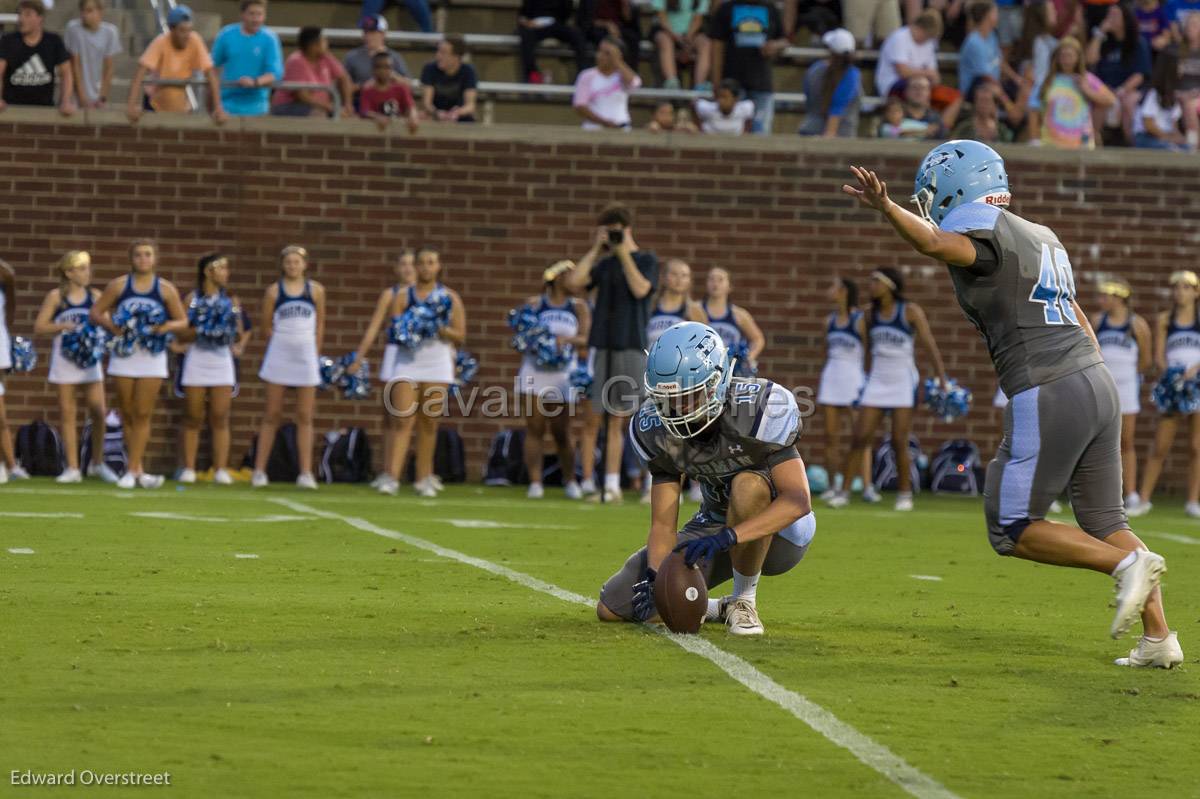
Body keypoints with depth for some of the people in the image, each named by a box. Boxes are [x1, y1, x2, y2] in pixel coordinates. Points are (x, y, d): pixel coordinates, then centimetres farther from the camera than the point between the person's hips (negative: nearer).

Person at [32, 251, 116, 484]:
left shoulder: (95, 296, 4)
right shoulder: (56, 296, -2)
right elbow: (39, 327, -3)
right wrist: (63, 326, -16)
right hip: (64, 357, -1)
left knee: (98, 412, -4)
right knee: (67, 413, 2)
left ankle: (97, 463, 13)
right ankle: (72, 468, 7)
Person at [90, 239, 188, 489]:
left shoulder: (166, 289, 2)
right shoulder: (118, 285, 3)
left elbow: (182, 321, 6)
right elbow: (95, 312, 6)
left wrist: (166, 327, -16)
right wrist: (111, 326, -13)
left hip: (152, 356, -1)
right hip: (124, 354, 1)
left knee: (142, 415, -5)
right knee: (128, 415, 5)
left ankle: (132, 471, -4)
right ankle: (139, 470, 14)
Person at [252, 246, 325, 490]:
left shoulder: (316, 290, 4)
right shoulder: (274, 291, 1)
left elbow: (320, 325, 8)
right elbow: (267, 327, 4)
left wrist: (314, 353, 4)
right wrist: (284, 343, 2)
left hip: (306, 357, 1)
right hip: (278, 357, -1)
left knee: (305, 417, 1)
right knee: (272, 415, 2)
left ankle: (306, 473, 2)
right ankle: (259, 470, 5)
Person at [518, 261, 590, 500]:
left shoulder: (579, 307, 8)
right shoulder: (534, 304, 4)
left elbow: (585, 339, -2)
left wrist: (567, 339, -21)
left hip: (563, 375, 1)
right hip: (534, 372, -1)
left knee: (562, 432, 4)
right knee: (534, 429, -6)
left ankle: (570, 481, 16)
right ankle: (535, 482, -6)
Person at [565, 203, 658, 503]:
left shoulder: (646, 260, 3)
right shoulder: (604, 263, 15)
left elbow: (640, 289, -14)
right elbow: (574, 283, 2)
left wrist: (624, 253, -11)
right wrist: (595, 250, 0)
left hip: (633, 346, -4)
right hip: (605, 346, 4)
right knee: (614, 419, 4)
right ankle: (611, 485, 4)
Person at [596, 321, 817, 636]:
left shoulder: (759, 409, -29)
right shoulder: (655, 429, -13)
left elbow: (799, 502, -35)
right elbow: (663, 526, -10)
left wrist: (727, 537, -46)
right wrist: (654, 577, -30)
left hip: (777, 535, -5)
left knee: (749, 484, -40)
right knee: (611, 608, -5)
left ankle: (744, 600, -17)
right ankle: (716, 609, 18)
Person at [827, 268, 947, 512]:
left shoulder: (911, 311, -7)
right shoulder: (872, 314, 7)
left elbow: (930, 344, -10)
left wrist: (942, 379, -17)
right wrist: (866, 378, 21)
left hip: (903, 383, -4)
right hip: (876, 382, 4)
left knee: (899, 442, -6)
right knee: (860, 438, -4)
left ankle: (904, 493, 7)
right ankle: (844, 491, -1)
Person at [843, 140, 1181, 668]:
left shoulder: (984, 231, -6)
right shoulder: (1041, 238, 22)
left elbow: (934, 243, -29)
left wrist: (887, 209, -47)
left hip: (1047, 396, -9)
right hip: (1097, 383, 9)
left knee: (1012, 530, 1)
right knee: (1103, 522, 15)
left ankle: (1126, 563, -9)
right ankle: (1158, 639, 10)